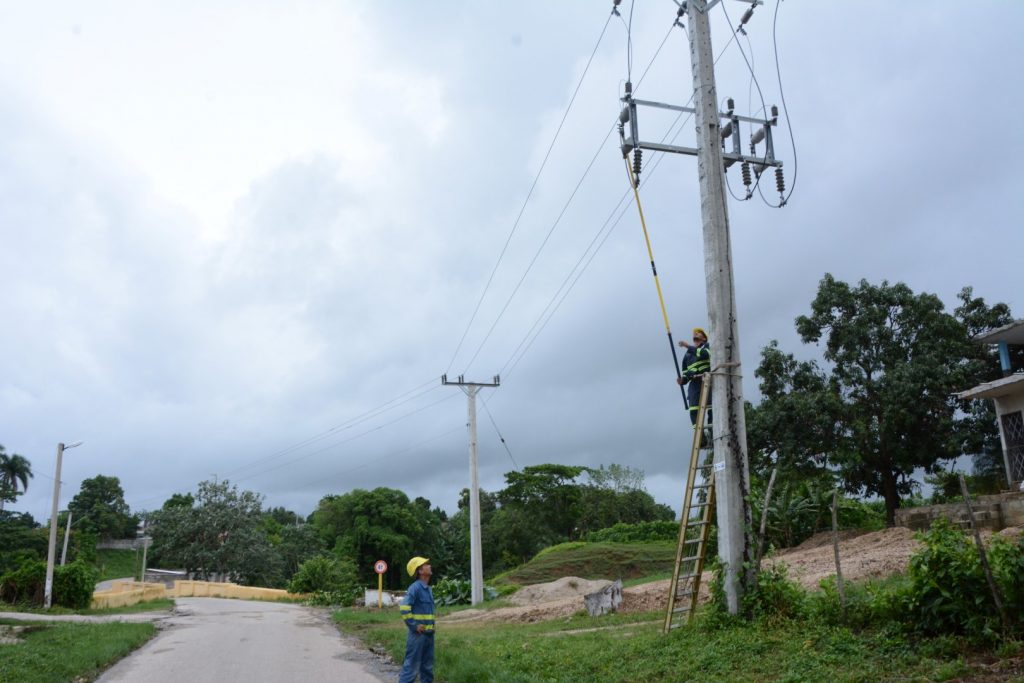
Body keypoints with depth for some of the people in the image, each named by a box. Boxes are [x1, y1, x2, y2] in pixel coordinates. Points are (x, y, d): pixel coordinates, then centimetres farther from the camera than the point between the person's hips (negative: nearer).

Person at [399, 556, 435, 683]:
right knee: (411, 665, -5)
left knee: (427, 667, 14)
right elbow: (404, 608, -24)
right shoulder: (415, 587, -15)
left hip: (429, 634, 9)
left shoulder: (428, 589, 13)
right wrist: (414, 626, -19)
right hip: (418, 634, -9)